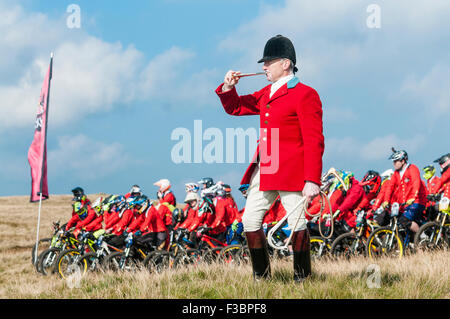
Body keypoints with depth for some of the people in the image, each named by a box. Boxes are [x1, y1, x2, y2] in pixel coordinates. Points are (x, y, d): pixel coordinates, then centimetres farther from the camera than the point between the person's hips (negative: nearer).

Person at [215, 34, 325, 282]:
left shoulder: (305, 95, -9)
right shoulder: (266, 94, 16)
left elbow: (314, 141, -14)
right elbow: (235, 107, 30)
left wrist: (312, 180, -21)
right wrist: (228, 87, 8)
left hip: (291, 172, -8)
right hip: (264, 170, 8)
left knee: (297, 223, -7)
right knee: (250, 221, 7)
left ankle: (302, 279, 4)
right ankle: (261, 278, 17)